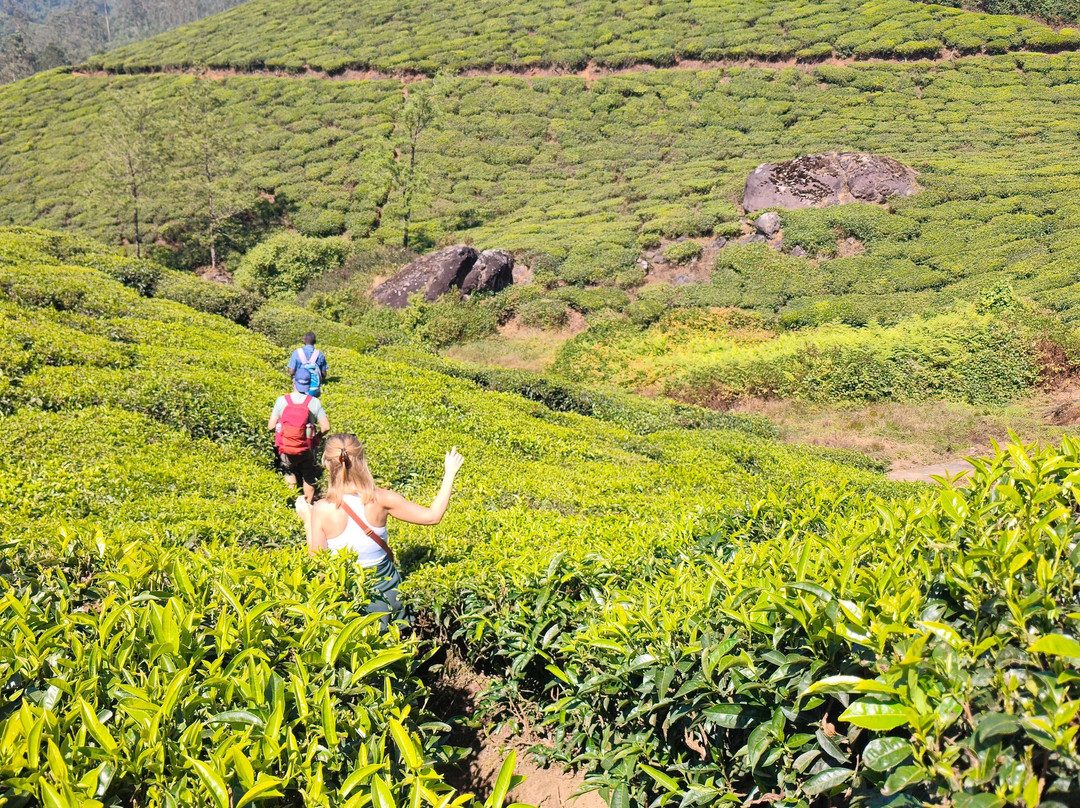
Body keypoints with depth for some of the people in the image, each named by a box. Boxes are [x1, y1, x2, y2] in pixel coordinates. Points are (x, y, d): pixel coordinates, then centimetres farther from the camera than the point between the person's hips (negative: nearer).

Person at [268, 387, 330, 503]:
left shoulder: (281, 400, -10)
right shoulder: (315, 402, -12)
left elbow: (271, 425, -9)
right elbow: (326, 427, -15)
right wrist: (317, 436, 5)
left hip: (286, 450, 1)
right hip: (307, 450, -1)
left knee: (289, 471, 30)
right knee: (309, 478, 22)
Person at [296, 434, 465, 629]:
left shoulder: (321, 510, -18)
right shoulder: (381, 499, -15)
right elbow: (433, 516, -6)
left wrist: (307, 521, 4)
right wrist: (449, 474, 5)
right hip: (387, 589, 2)